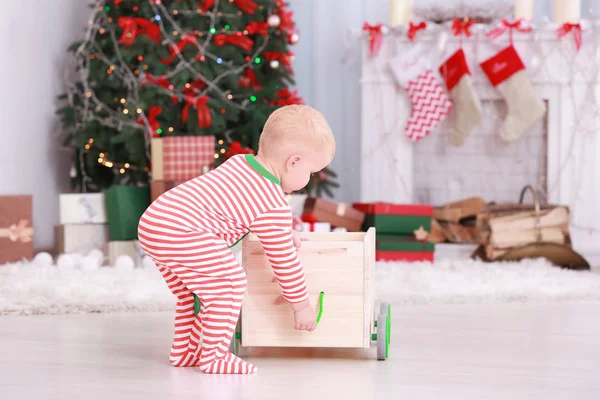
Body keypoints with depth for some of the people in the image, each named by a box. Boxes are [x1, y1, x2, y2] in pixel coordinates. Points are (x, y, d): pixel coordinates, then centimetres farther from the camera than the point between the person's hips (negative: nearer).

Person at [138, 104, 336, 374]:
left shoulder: (239, 162, 18)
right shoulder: (274, 206, -9)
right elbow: (284, 260, -1)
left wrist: (285, 233, 41)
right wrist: (301, 305, 11)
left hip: (150, 223, 10)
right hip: (181, 233, -10)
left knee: (190, 291, 25)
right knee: (229, 283, -7)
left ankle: (185, 351, 33)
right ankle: (214, 356, -3)